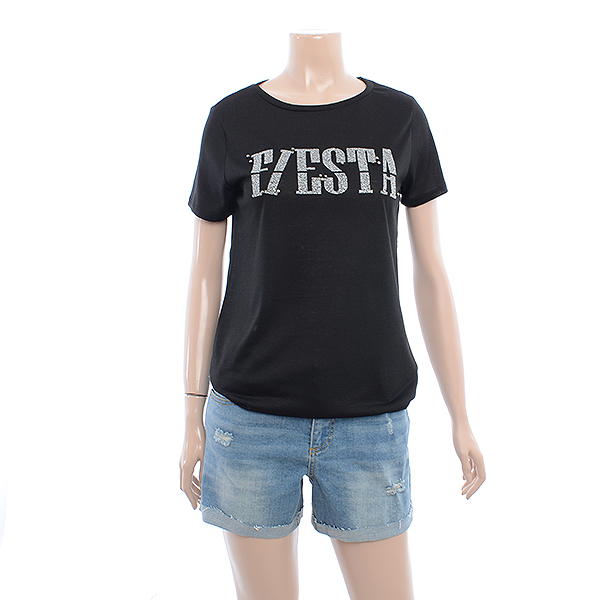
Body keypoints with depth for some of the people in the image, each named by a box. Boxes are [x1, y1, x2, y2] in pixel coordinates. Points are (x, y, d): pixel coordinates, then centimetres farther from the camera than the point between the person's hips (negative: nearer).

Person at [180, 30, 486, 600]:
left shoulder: (401, 118, 6)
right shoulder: (230, 122, 3)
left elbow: (430, 274, 6)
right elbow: (204, 277, 5)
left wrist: (461, 417, 5)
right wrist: (192, 420, 4)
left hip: (369, 422, 1)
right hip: (251, 418, 0)